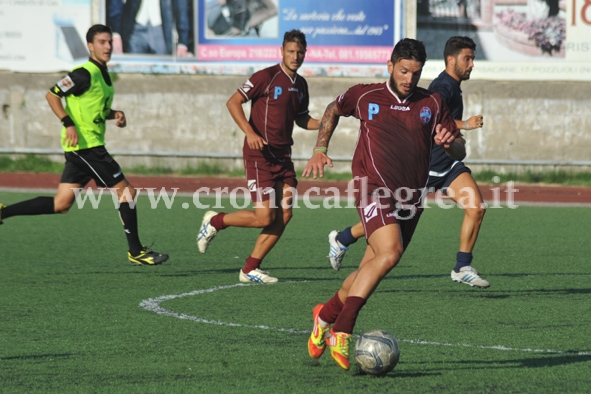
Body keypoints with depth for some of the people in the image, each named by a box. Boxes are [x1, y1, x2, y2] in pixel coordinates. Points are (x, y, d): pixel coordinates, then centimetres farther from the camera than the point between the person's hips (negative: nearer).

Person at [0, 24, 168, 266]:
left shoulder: (103, 75, 16)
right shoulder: (85, 74, -13)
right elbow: (52, 95, -14)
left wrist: (114, 114, 8)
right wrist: (69, 124, -21)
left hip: (91, 148, 10)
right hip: (85, 145, -10)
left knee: (60, 205, 9)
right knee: (126, 191, -7)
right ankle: (136, 252, -1)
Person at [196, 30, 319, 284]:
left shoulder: (300, 85, 12)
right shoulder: (266, 77, -10)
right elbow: (233, 102, -12)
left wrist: (323, 124, 5)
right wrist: (250, 132, -23)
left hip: (283, 155, 7)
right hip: (259, 155, -7)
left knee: (284, 214, -1)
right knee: (265, 217, -11)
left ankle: (250, 269, 9)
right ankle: (215, 221, 13)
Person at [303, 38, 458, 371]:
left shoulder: (432, 104, 10)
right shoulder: (365, 96, 5)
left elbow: (458, 150, 13)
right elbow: (334, 110, 25)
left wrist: (448, 141, -9)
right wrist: (320, 150, 16)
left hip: (410, 199, 4)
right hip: (374, 190, -4)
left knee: (371, 270, 6)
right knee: (390, 252, -27)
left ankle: (327, 313, 33)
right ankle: (341, 331, -26)